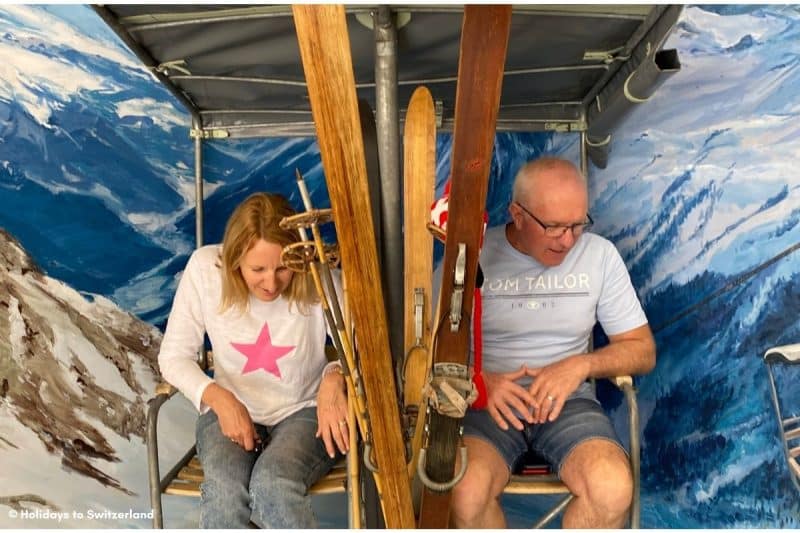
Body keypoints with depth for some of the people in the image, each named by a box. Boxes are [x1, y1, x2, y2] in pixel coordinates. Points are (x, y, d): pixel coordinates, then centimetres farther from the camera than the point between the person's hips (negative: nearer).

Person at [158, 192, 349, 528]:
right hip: (230, 411, 2)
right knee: (223, 489, -29)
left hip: (303, 412, -1)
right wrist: (219, 398, -23)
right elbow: (174, 356, -6)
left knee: (273, 485, -31)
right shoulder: (205, 267, -14)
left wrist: (335, 377, -32)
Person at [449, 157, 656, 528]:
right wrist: (479, 379, -20)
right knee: (465, 491, -30)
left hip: (567, 401, 2)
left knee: (613, 489, -27)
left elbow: (642, 350, 6)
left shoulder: (600, 254, 2)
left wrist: (580, 365, -13)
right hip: (486, 402, -1)